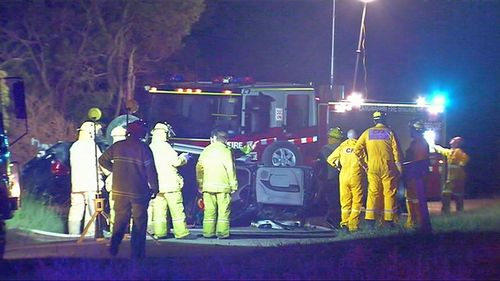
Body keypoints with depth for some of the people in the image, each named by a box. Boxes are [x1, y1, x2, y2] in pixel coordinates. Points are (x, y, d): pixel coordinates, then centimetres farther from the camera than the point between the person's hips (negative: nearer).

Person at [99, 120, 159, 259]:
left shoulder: (117, 146, 2)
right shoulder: (143, 148, -10)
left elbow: (102, 160, 11)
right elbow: (151, 170, -11)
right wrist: (154, 188, -1)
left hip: (120, 191, 3)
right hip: (139, 192, -3)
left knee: (120, 220, 14)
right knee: (139, 223, 6)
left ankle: (114, 244, -7)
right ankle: (137, 252, 5)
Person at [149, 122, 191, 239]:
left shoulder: (150, 147, 11)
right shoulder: (164, 146, -11)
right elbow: (175, 162, -15)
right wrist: (184, 158, 6)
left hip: (156, 184, 7)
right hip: (170, 183, -6)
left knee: (159, 210, 7)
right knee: (177, 210, -2)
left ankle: (159, 232, 5)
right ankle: (181, 232, -1)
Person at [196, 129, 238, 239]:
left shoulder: (206, 151, 7)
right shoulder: (226, 151, -5)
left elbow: (199, 169, 11)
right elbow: (231, 169, -8)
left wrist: (200, 184, 20)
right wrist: (233, 185, -2)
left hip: (208, 186, 4)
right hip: (223, 187, -4)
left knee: (209, 211, 8)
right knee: (223, 211, 0)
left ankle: (208, 232, 7)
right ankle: (222, 233, -4)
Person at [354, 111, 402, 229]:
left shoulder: (368, 133, 6)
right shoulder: (389, 133, 1)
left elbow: (357, 150, 1)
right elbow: (396, 152, -3)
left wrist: (364, 164, 9)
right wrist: (399, 168, 2)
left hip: (373, 168, 2)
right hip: (388, 168, -2)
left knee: (373, 193, 4)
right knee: (389, 193, 4)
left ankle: (370, 219, -5)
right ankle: (389, 220, 3)